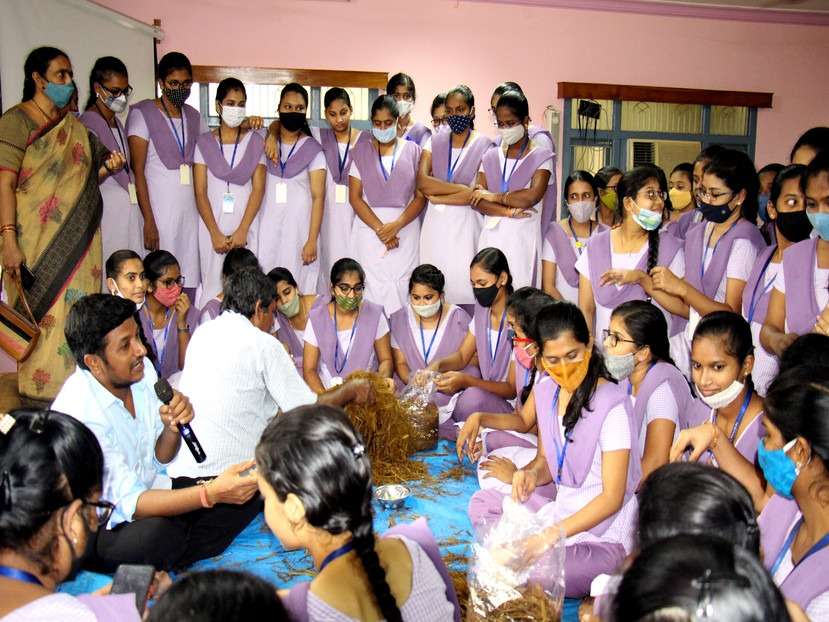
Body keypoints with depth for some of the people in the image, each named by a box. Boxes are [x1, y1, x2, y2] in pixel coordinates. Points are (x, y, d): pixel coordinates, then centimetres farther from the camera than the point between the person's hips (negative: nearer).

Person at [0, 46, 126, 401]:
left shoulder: (74, 126, 16)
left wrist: (106, 168, 1)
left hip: (77, 241, 6)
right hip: (38, 244, -6)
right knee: (42, 318, -5)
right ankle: (39, 394, 5)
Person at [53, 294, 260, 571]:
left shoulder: (142, 369, -6)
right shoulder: (77, 411, -27)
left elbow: (161, 458, 3)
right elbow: (128, 502, -30)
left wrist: (173, 427, -20)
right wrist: (211, 494, -42)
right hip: (103, 526, -6)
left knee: (250, 490, -9)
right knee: (157, 533, -39)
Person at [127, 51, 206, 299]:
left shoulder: (194, 116, 15)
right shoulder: (142, 113, -2)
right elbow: (138, 171, -7)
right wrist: (149, 221, -14)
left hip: (190, 211, 5)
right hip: (158, 212, -5)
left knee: (191, 282, 2)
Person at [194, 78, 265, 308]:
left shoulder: (255, 141, 5)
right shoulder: (204, 142, 5)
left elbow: (258, 189, -1)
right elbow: (200, 192, 1)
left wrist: (242, 231, -10)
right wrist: (215, 234, -9)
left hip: (245, 225, 0)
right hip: (212, 223, 0)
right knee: (213, 283, -1)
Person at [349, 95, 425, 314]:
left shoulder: (413, 151, 7)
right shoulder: (362, 151, 7)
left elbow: (421, 196, 2)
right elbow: (355, 197, 1)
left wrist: (396, 226, -11)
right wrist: (379, 229, -9)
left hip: (405, 227, 0)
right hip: (369, 226, 0)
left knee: (402, 285, -4)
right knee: (374, 285, -4)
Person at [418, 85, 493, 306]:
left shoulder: (483, 145, -5)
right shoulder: (434, 142, 5)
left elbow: (476, 195, -12)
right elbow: (421, 181, -9)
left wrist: (436, 197, -7)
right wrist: (461, 188, -15)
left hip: (464, 224, -3)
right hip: (435, 223, 3)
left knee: (462, 281, 0)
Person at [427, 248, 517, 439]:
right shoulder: (482, 310, 4)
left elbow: (513, 389, -16)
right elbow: (461, 357, 13)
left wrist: (467, 381, -28)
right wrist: (437, 365, -10)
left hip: (511, 404, -6)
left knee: (473, 396, -34)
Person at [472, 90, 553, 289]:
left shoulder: (541, 157, 1)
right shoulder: (491, 157, 13)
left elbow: (532, 196, -15)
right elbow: (477, 201, 3)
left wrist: (495, 196, -4)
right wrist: (508, 211, -11)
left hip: (523, 237, -3)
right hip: (491, 236, 4)